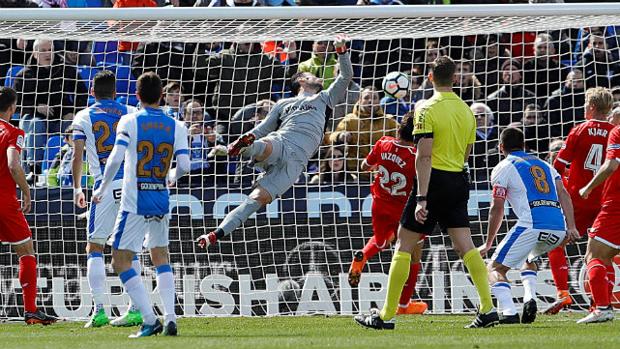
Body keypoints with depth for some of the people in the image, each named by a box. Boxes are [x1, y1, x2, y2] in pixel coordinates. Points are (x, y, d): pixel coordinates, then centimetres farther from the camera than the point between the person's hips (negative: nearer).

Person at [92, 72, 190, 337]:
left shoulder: (129, 122, -7)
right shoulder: (176, 126, 2)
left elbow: (115, 159, -16)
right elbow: (184, 166, -4)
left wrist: (103, 189, -2)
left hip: (135, 203, -4)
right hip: (162, 201, 4)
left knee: (121, 262, 2)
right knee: (160, 256, 21)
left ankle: (150, 320, -10)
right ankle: (170, 318, 8)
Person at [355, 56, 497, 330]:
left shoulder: (427, 109, -12)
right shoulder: (466, 110, 9)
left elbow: (424, 156, -17)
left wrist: (421, 198, -20)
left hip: (434, 180, -6)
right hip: (459, 180, 6)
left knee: (404, 246, 2)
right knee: (465, 247, 4)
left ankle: (387, 315, 3)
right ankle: (487, 309, -6)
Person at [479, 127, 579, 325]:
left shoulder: (503, 168, 10)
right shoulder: (543, 164, 27)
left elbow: (497, 208, 4)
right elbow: (563, 195, 13)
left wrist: (488, 244, 11)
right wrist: (571, 227, 4)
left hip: (531, 225, -6)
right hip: (558, 226, 6)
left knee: (496, 269, 4)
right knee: (529, 260, 34)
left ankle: (509, 312, -19)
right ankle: (530, 299, 7)